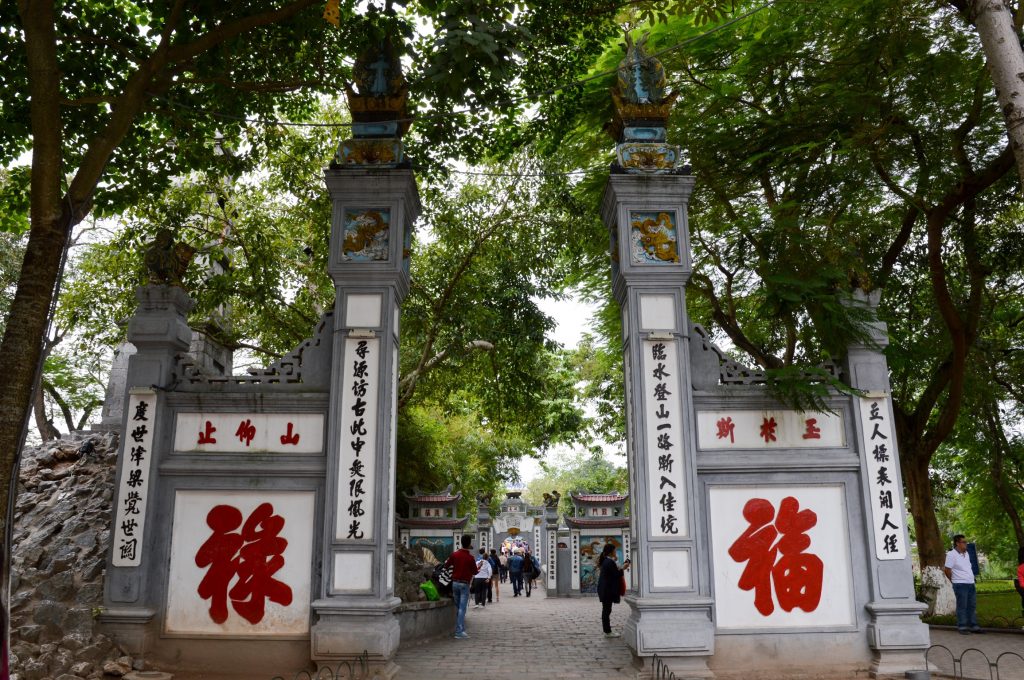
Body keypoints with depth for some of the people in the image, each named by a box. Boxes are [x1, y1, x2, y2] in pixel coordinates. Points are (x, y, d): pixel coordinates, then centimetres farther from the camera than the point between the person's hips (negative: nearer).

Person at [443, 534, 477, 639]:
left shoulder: (454, 554, -1)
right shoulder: (470, 557, -12)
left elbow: (446, 564, 11)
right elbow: (474, 572, -3)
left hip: (455, 582, 5)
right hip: (464, 584, -5)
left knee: (458, 608, 15)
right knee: (462, 608, -5)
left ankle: (461, 629, 19)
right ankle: (459, 631, -9)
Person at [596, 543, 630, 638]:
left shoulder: (604, 561, 12)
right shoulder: (610, 562, -19)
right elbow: (616, 575, -17)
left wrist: (620, 568, 13)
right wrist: (623, 568, -4)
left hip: (604, 590, 10)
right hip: (608, 590, -10)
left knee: (606, 610, 13)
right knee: (607, 610, -4)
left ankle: (607, 631, 19)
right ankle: (608, 632, 1)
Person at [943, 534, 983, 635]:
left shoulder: (966, 553, 13)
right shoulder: (951, 555, -12)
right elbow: (947, 570, -11)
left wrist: (972, 578, 14)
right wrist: (954, 581, -1)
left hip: (970, 583, 8)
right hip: (960, 585, -7)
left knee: (972, 606, 11)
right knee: (962, 606, -4)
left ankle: (974, 626, 19)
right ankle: (962, 627, 2)